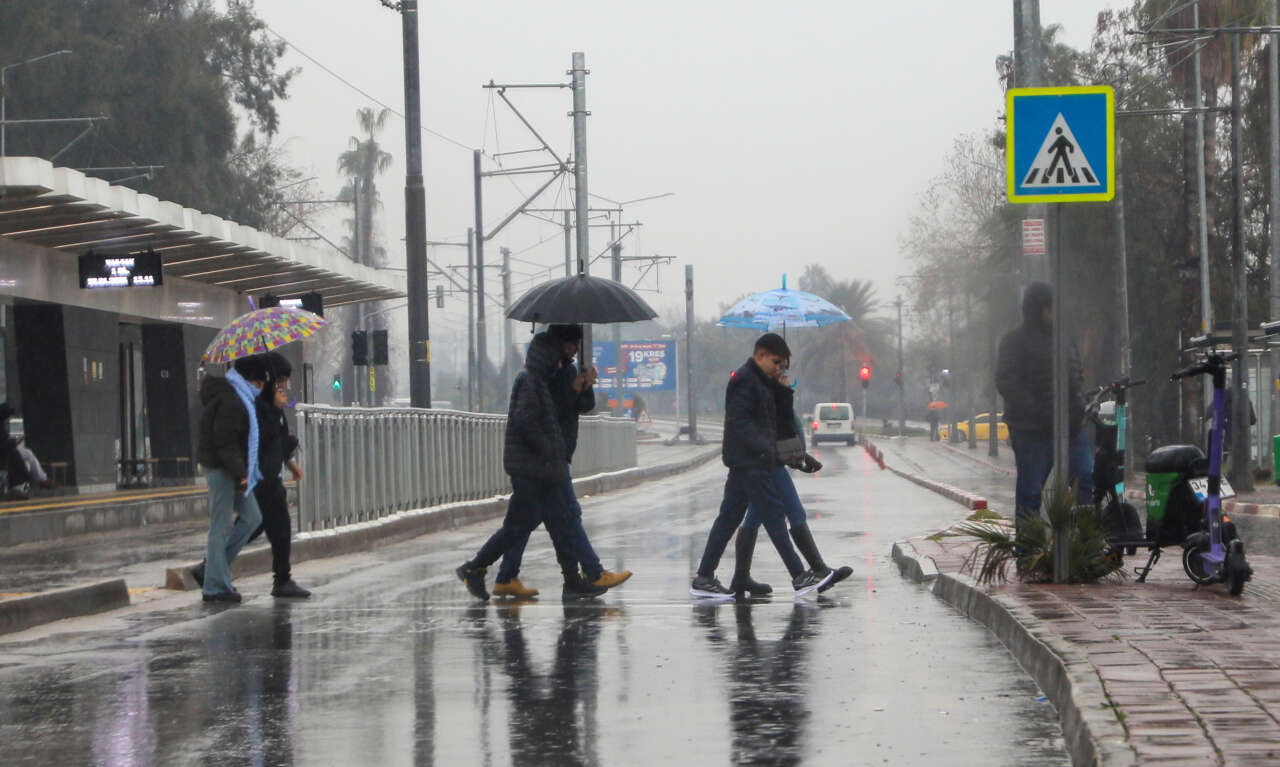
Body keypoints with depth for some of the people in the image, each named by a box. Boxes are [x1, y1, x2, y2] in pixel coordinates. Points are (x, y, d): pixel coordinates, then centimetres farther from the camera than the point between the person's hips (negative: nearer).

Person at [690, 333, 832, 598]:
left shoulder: (757, 380, 21)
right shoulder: (745, 380, -12)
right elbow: (738, 421, -21)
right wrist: (763, 448, -24)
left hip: (744, 463, 11)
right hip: (751, 463, -11)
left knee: (729, 517, 9)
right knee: (773, 515, -8)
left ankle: (703, 578, 9)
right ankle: (799, 577, -7)